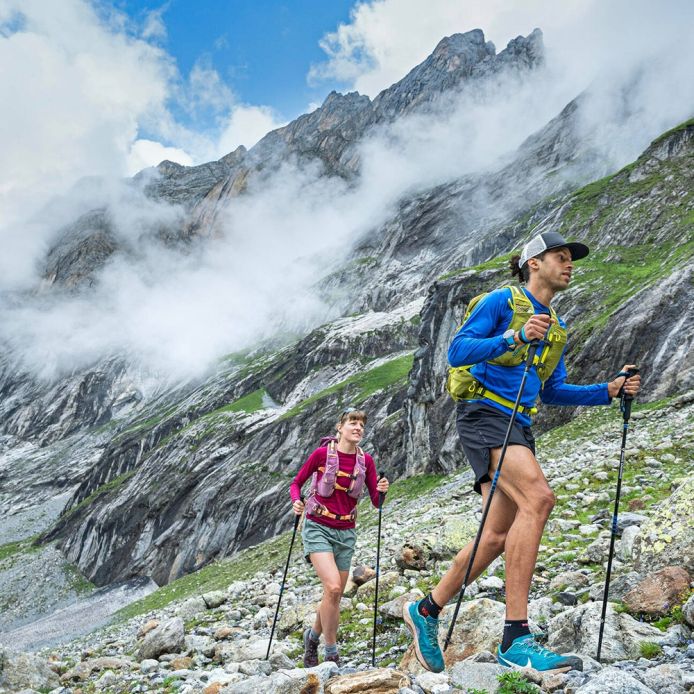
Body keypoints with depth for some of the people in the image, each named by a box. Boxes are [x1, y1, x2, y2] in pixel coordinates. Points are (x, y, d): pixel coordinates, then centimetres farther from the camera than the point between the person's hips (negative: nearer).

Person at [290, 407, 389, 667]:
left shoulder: (365, 460, 0)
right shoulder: (322, 454, -10)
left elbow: (376, 502, 2)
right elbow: (296, 483, 2)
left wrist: (381, 491, -19)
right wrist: (296, 502, -17)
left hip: (346, 533, 4)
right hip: (318, 528, -4)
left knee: (335, 596, 8)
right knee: (333, 587, -21)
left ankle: (313, 636, 37)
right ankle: (331, 655, -6)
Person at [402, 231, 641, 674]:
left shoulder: (556, 329, 23)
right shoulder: (502, 301, 0)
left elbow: (552, 392, 24)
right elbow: (457, 351, -10)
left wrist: (610, 390, 13)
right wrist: (515, 337, -22)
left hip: (519, 428, 9)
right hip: (485, 415, -9)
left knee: (498, 537, 4)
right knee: (538, 497, -29)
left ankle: (427, 610, 21)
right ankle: (516, 638, -29)